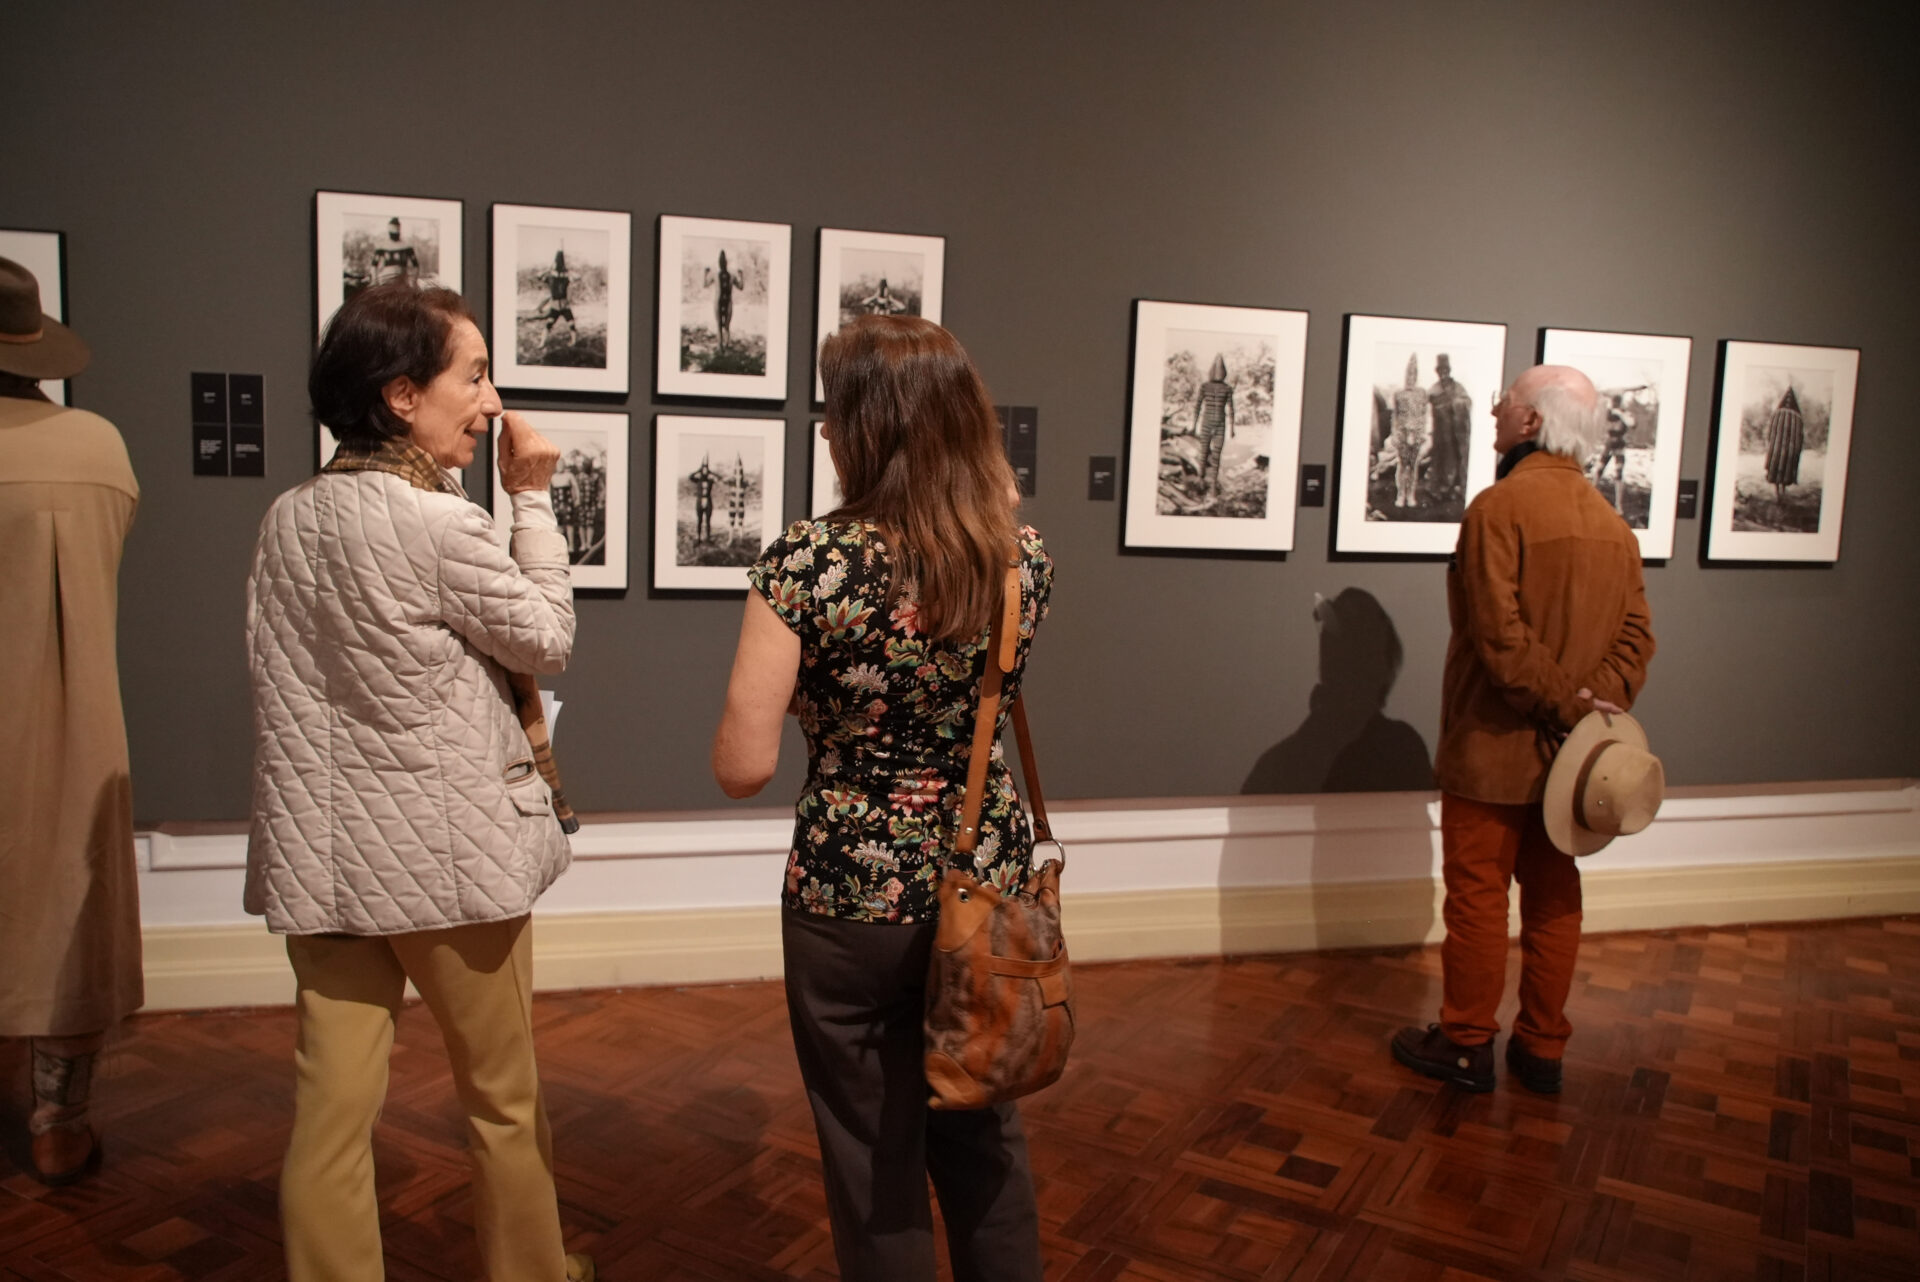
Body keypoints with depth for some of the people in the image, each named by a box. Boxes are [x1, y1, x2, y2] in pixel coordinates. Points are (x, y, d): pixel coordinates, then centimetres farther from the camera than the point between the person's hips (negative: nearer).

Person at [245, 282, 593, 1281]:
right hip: (449, 853, -6)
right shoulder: (443, 525, -19)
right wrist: (532, 501, -2)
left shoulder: (286, 518, 4)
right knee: (503, 1098, 15)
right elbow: (547, 641, -6)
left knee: (330, 1108, 11)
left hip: (322, 855, 6)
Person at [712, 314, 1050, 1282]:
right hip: (988, 879, 4)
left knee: (877, 1167, 17)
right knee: (984, 1138, 25)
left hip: (852, 894, -4)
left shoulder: (808, 561, -19)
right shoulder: (1025, 555, -7)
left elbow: (742, 768, -20)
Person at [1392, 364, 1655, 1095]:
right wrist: (1596, 703, -7)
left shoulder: (1500, 506, -16)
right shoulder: (1612, 523, 8)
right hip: (1563, 756, 7)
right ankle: (1542, 1049, 25)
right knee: (1553, 896, 14)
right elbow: (1636, 634, 3)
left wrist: (1569, 706, -15)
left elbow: (1499, 634, -24)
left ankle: (1466, 1046, 16)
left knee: (1477, 895, 4)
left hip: (1493, 747, -7)